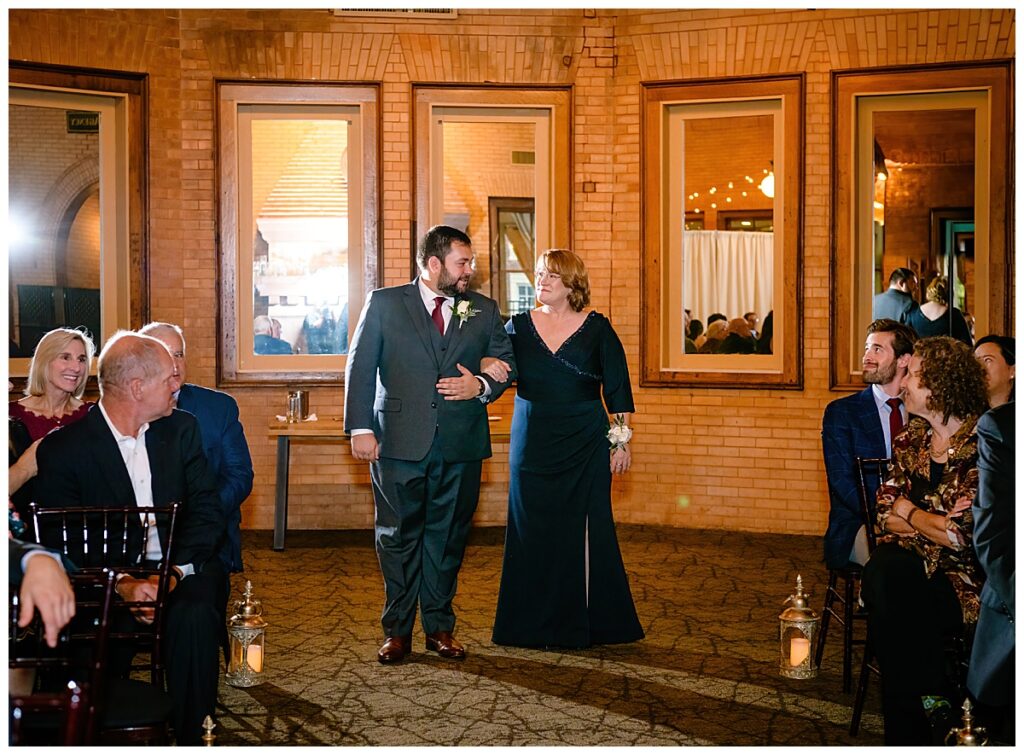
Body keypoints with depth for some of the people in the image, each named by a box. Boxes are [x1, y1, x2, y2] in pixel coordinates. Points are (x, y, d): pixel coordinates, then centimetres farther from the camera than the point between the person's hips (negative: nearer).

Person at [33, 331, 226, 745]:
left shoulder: (182, 428, 6)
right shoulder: (62, 449, -5)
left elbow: (207, 509, 2)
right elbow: (60, 543, -8)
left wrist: (175, 571, -16)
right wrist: (121, 584, -24)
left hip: (181, 566, 2)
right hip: (105, 578, -2)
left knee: (193, 614, -31)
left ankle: (191, 739, -18)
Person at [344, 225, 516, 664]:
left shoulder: (483, 310, 11)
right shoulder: (384, 303, 4)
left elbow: (507, 361, 15)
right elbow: (360, 367, 1)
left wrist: (482, 387, -6)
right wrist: (360, 428, -8)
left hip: (461, 445, 2)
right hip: (399, 443, -2)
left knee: (448, 537, 9)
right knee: (398, 537, 4)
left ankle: (440, 628, 21)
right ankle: (397, 631, 15)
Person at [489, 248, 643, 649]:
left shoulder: (596, 328, 0)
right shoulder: (519, 326, 6)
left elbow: (617, 388, 2)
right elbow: (496, 365, 0)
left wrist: (621, 440, -1)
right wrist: (486, 364, -23)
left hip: (584, 445, -2)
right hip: (532, 443, 2)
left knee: (583, 530, 1)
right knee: (532, 531, 5)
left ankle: (583, 622, 12)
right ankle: (534, 623, 15)